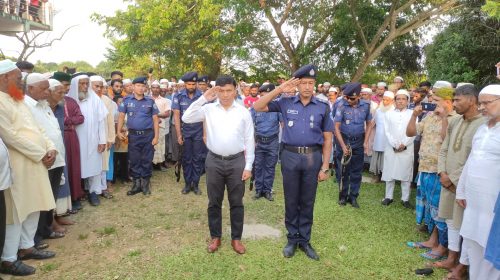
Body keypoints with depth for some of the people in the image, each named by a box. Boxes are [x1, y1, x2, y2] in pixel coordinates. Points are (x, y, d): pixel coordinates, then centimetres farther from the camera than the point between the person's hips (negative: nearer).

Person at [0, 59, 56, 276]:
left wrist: (50, 148, 0)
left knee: (34, 207, 15)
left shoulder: (18, 101, 17)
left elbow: (35, 128, 16)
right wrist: (41, 154, -15)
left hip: (36, 162, 9)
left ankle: (26, 247, 29)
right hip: (18, 165, -9)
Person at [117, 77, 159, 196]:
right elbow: (121, 116, 7)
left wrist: (156, 136, -3)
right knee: (134, 160, 7)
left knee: (146, 160, 5)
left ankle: (145, 183, 17)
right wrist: (119, 131, -5)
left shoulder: (150, 101, 3)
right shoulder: (127, 101, 4)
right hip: (133, 135, 1)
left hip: (148, 135, -1)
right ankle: (137, 183, 19)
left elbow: (155, 119, 2)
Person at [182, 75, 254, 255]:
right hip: (214, 161, 1)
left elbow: (249, 140, 1)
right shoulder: (209, 109, 0)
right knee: (214, 202, 12)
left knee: (236, 203, 10)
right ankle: (215, 237, 30)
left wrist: (248, 166, -2)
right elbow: (186, 118, -10)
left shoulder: (243, 112, -1)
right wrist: (203, 98, -12)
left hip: (237, 161, 0)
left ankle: (236, 238, 27)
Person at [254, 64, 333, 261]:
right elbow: (258, 107, -4)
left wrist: (325, 167, -2)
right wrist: (279, 90, -10)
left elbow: (327, 139, 3)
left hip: (313, 158, 0)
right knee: (291, 201, 11)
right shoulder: (286, 103, 1)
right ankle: (292, 239, 27)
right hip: (290, 156, 0)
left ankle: (304, 240, 27)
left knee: (307, 202, 11)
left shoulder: (323, 108, 1)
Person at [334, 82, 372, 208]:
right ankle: (343, 196, 21)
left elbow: (368, 124, 7)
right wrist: (343, 146, -15)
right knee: (343, 170, 6)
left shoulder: (365, 105, -5)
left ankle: (353, 196, 21)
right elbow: (336, 127, -12)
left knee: (357, 171, 8)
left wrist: (366, 142, -2)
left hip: (359, 141, 2)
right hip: (344, 140, -2)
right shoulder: (342, 105, -14)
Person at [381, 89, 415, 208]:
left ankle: (405, 199, 11)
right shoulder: (389, 114, 8)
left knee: (405, 173, 2)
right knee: (389, 172, 4)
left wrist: (404, 144, -11)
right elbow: (387, 131, 2)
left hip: (407, 149, -1)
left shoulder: (412, 114, 6)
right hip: (391, 148, 1)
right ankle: (388, 197, 14)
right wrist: (394, 145, -9)